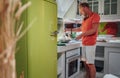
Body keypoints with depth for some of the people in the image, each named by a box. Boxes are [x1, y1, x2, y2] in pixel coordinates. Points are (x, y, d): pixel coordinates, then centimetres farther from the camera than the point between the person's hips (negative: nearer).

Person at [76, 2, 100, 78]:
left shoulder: (95, 16, -8)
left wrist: (82, 35, -18)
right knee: (85, 62, 13)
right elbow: (81, 28, 26)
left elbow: (94, 30, -17)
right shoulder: (85, 18, 15)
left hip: (90, 44, -8)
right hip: (84, 43, 8)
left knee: (90, 63, -4)